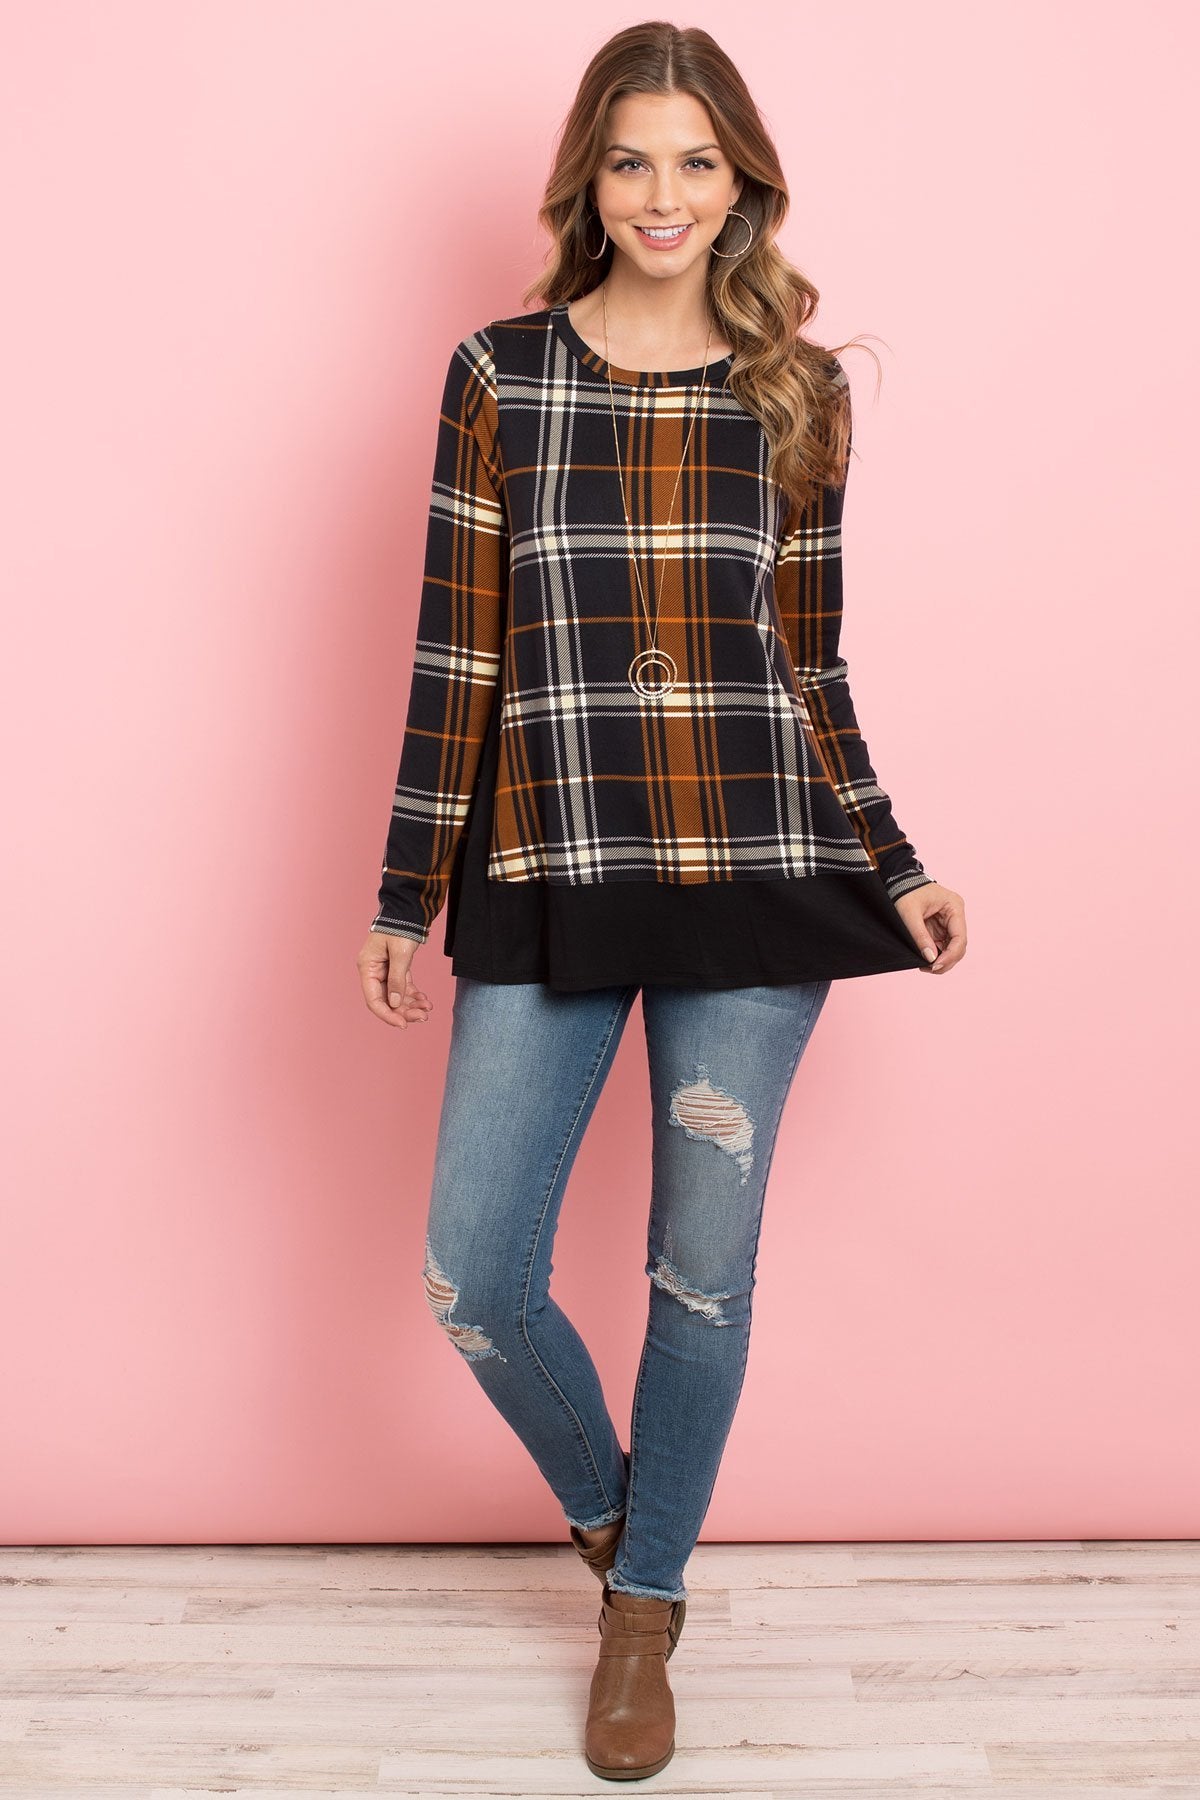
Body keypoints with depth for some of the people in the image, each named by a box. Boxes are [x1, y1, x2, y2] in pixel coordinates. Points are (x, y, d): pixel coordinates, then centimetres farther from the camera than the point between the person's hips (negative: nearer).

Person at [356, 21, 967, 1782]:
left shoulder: (797, 390, 8)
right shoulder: (500, 374, 5)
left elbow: (811, 665, 11)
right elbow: (456, 651, 3)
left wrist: (894, 865, 9)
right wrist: (407, 897, 2)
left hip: (754, 872, 1)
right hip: (548, 877, 0)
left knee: (704, 1265, 7)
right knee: (473, 1276, -2)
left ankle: (645, 1603, 32)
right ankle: (602, 1494, 33)